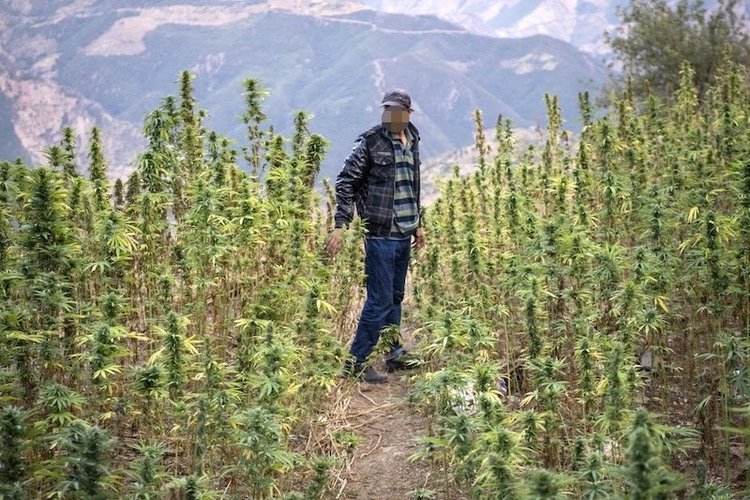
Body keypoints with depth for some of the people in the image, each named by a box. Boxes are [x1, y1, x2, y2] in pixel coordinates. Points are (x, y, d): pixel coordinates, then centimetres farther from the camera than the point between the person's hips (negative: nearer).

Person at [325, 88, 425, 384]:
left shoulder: (412, 142, 10)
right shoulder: (370, 142, -11)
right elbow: (345, 183, -12)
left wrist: (417, 223, 24)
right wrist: (340, 226, -19)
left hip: (404, 234, 7)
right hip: (380, 234, -7)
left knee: (396, 297, 17)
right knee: (380, 300, -6)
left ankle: (393, 354, 30)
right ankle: (355, 363, 3)